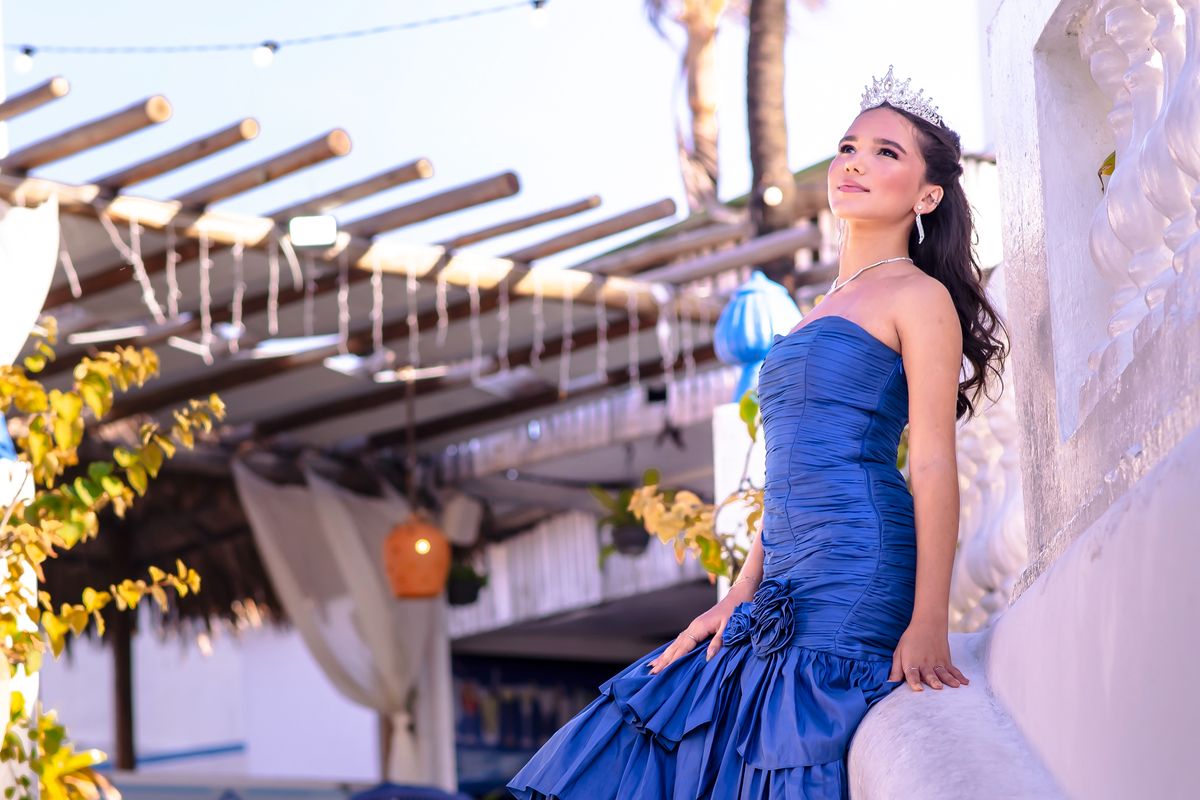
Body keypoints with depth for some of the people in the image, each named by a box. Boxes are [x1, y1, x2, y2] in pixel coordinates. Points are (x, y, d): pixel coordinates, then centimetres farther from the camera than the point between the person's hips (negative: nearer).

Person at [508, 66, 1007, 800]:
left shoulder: (918, 296, 0)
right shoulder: (824, 312, 25)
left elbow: (935, 465, -8)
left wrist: (928, 625, -15)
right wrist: (741, 598, 16)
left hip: (858, 571, -9)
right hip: (788, 587, 9)